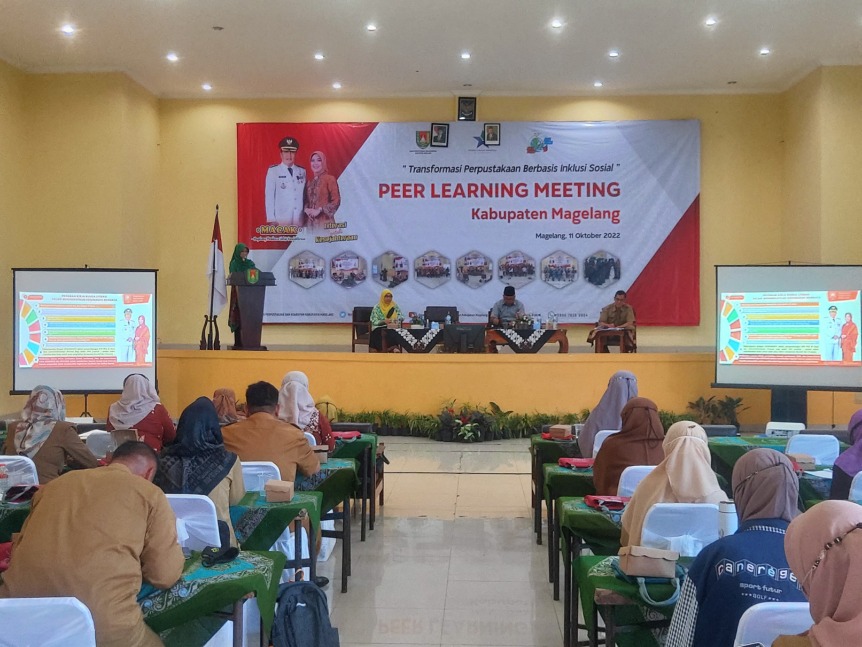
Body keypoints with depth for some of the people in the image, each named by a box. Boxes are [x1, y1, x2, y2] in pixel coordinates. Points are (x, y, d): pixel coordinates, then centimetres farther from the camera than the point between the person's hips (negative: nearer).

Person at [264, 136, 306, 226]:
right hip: (280, 222, -3)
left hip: (298, 221, 3)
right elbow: (269, 196, 0)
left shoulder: (302, 171, 13)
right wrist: (271, 220, -7)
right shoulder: (273, 171, 3)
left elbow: (305, 195, 14)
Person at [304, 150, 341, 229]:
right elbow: (306, 201, 18)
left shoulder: (330, 179, -2)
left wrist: (319, 210, -13)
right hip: (311, 222, 5)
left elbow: (336, 201, -7)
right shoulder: (309, 182, 15)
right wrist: (306, 209, -4)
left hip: (325, 221, -5)